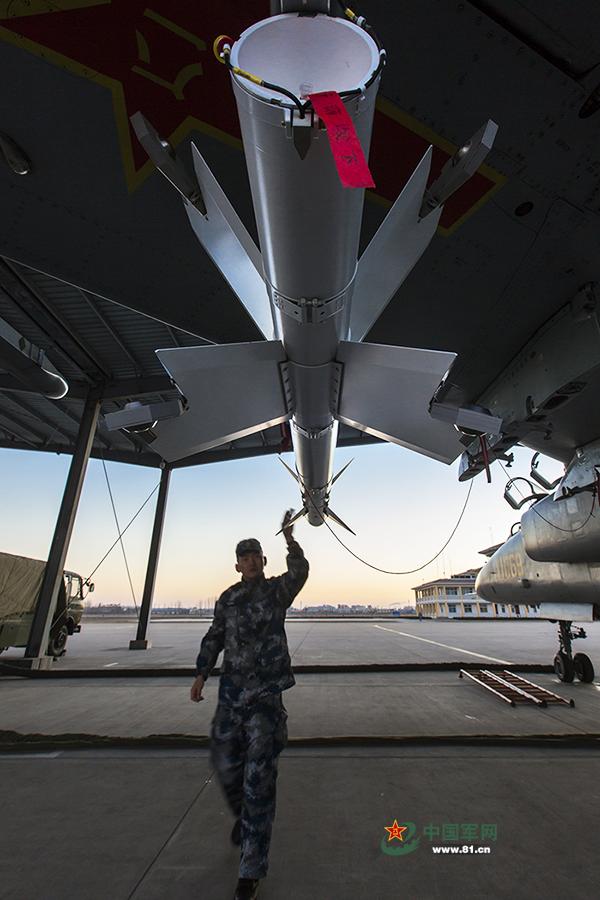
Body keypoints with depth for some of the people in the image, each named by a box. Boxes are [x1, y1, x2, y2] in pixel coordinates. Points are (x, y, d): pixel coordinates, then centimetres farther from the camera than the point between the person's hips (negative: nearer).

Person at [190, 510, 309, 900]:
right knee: (226, 765, 15)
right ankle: (243, 817, 49)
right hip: (231, 691, 4)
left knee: (259, 776, -1)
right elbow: (215, 637, 14)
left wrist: (289, 539, -26)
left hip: (266, 693, -4)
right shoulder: (228, 598, 6)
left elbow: (300, 572, -18)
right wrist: (202, 675, 8)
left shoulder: (277, 590, -3)